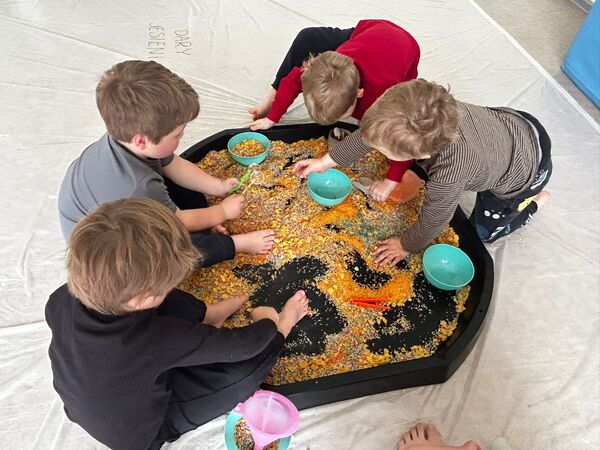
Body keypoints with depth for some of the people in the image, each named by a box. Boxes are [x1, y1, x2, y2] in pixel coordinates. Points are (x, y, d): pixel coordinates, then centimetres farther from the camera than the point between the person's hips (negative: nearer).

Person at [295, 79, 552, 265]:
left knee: (483, 231, 14)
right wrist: (327, 161, -8)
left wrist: (406, 246, -7)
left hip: (529, 168, -5)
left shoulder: (447, 178, -47)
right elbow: (370, 134, -15)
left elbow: (432, 221, -27)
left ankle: (532, 202, 31)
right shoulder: (422, 111, -31)